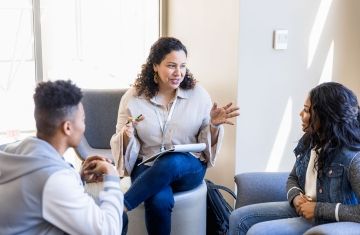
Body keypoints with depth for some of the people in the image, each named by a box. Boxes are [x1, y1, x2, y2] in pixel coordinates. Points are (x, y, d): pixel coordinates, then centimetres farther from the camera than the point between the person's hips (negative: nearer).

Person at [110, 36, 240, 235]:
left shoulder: (198, 95, 3)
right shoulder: (133, 98, 1)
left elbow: (207, 144, 8)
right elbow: (122, 143, 3)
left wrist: (214, 126, -13)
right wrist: (127, 135, -19)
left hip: (189, 168, 1)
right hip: (148, 168, 0)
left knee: (171, 162, -36)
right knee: (160, 201, -34)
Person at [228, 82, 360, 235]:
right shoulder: (309, 141, 1)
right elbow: (293, 178, 14)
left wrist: (318, 209, -26)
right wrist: (296, 197, -9)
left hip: (327, 222, -8)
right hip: (302, 209, 8)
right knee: (239, 217, -1)